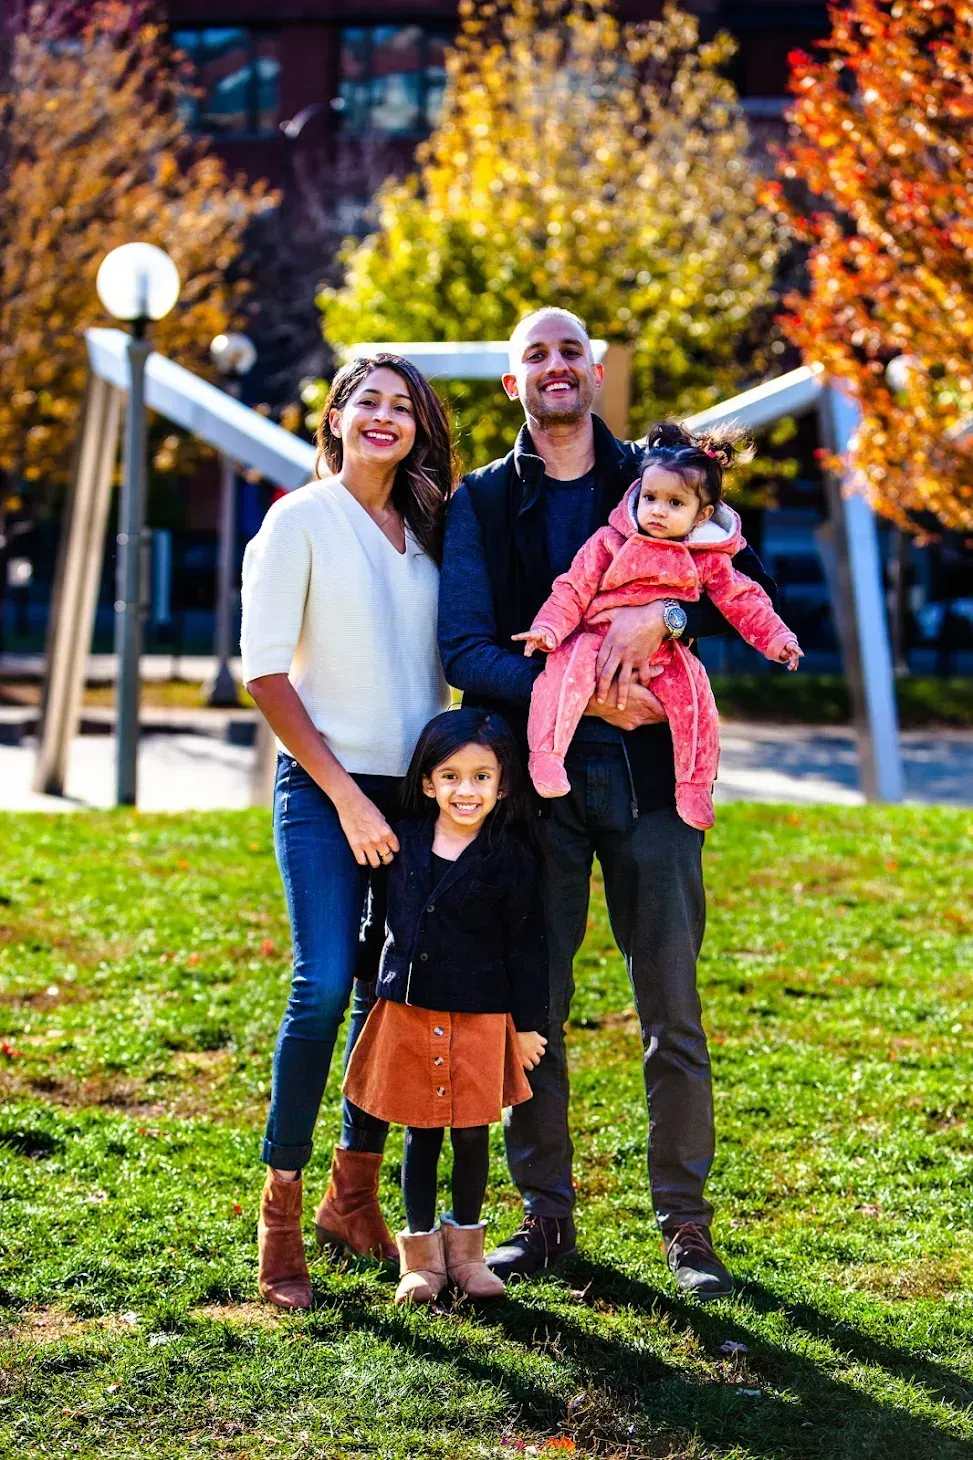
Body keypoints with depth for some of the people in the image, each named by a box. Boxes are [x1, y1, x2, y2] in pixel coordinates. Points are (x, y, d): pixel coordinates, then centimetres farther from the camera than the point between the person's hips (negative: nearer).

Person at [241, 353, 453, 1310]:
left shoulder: (426, 531, 12)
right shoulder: (300, 522, -4)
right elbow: (264, 670, -8)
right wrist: (345, 793, -11)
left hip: (418, 789, 5)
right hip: (325, 786, -5)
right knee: (324, 987, -15)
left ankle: (354, 1195, 20)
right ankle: (280, 1212, -5)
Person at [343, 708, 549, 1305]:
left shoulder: (510, 858, -8)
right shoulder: (404, 841, 2)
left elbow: (526, 944, -3)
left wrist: (528, 1024, -1)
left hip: (481, 1018, -2)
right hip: (409, 1011, 2)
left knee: (472, 1133, 8)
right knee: (421, 1135, 8)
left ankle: (466, 1247, 24)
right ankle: (421, 1252, 19)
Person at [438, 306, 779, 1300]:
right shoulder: (480, 503, 8)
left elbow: (750, 583, 1)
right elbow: (464, 649, -4)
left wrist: (661, 614, -19)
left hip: (649, 771, 0)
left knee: (673, 1011, 0)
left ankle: (685, 1223, 10)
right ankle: (546, 1215, 16)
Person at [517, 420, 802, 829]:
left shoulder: (708, 561, 6)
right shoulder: (609, 543, 2)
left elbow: (742, 602, 9)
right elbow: (572, 591, 0)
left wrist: (776, 639, -2)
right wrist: (547, 629, -14)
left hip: (664, 656, 2)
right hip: (597, 641, -2)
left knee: (695, 699, -20)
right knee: (566, 671, -31)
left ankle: (695, 787, -7)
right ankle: (546, 753, -29)